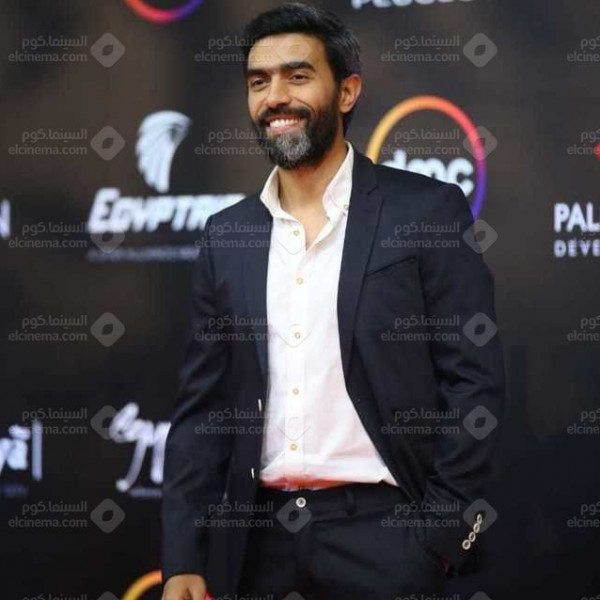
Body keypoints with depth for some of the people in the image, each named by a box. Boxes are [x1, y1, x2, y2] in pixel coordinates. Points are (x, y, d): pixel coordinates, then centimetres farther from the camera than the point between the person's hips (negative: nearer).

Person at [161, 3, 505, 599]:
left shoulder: (428, 210, -3)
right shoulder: (226, 235, 9)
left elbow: (474, 383, -5)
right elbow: (202, 407, 9)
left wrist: (438, 538, -10)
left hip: (382, 533, -4)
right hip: (259, 538, 4)